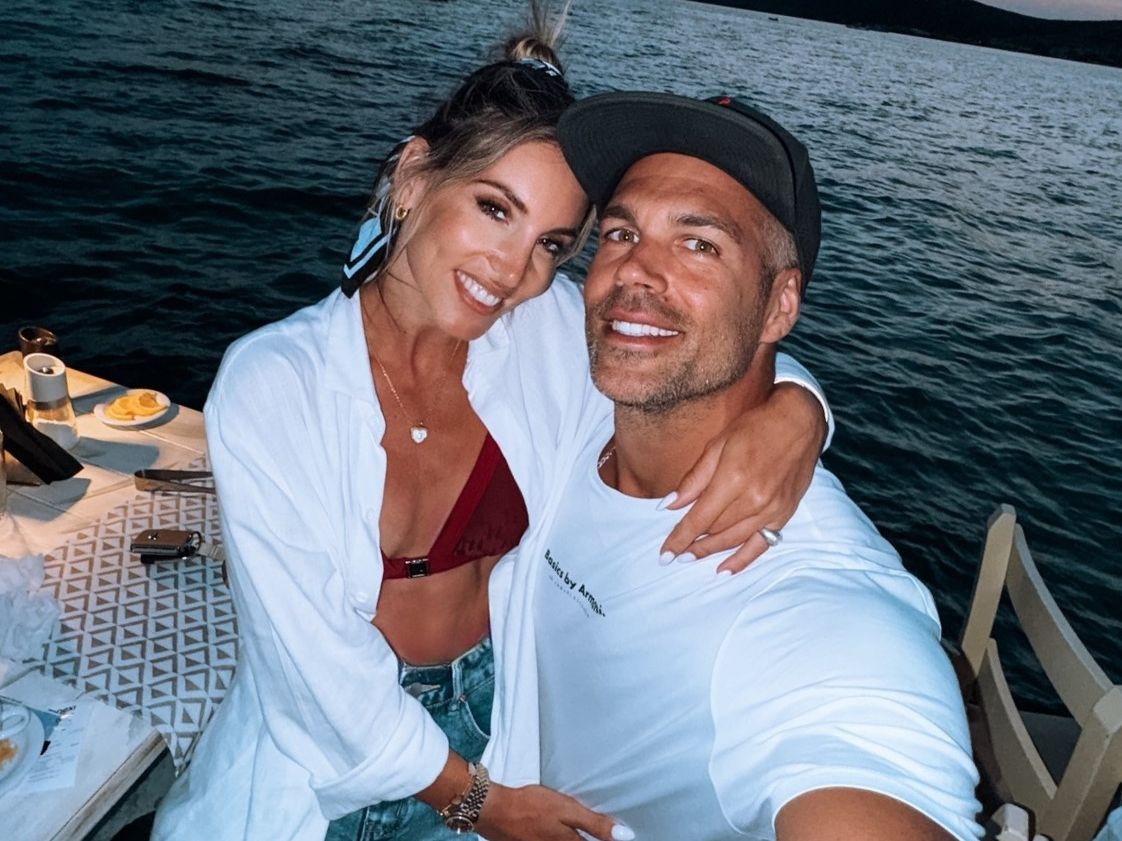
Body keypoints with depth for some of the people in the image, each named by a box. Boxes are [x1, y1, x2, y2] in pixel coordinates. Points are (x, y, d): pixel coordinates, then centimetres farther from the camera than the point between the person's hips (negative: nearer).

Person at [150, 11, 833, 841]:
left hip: (497, 723, 3)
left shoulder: (554, 332, -16)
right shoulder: (269, 383, -21)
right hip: (324, 758, -2)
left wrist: (793, 410, -34)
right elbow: (313, 649, -19)